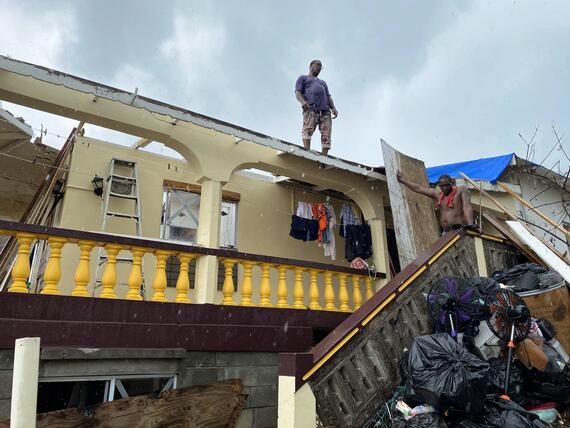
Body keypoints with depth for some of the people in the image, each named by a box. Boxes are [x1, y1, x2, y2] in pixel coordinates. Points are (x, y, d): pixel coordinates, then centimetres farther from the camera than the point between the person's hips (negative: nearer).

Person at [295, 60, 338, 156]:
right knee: (308, 130, -26)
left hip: (325, 110, 4)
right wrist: (303, 101, -14)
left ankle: (324, 156, -20)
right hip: (310, 109, -4)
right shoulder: (303, 78, 26)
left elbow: (328, 96, 28)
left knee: (326, 135, -13)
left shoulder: (322, 82, 41)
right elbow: (298, 92, 9)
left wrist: (334, 108, 7)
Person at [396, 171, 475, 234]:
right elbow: (418, 188, 24)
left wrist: (470, 225, -31)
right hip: (446, 233, 6)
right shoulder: (438, 194, 16)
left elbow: (467, 206, -15)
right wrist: (402, 180, 31)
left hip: (460, 230, -5)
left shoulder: (461, 190, 0)